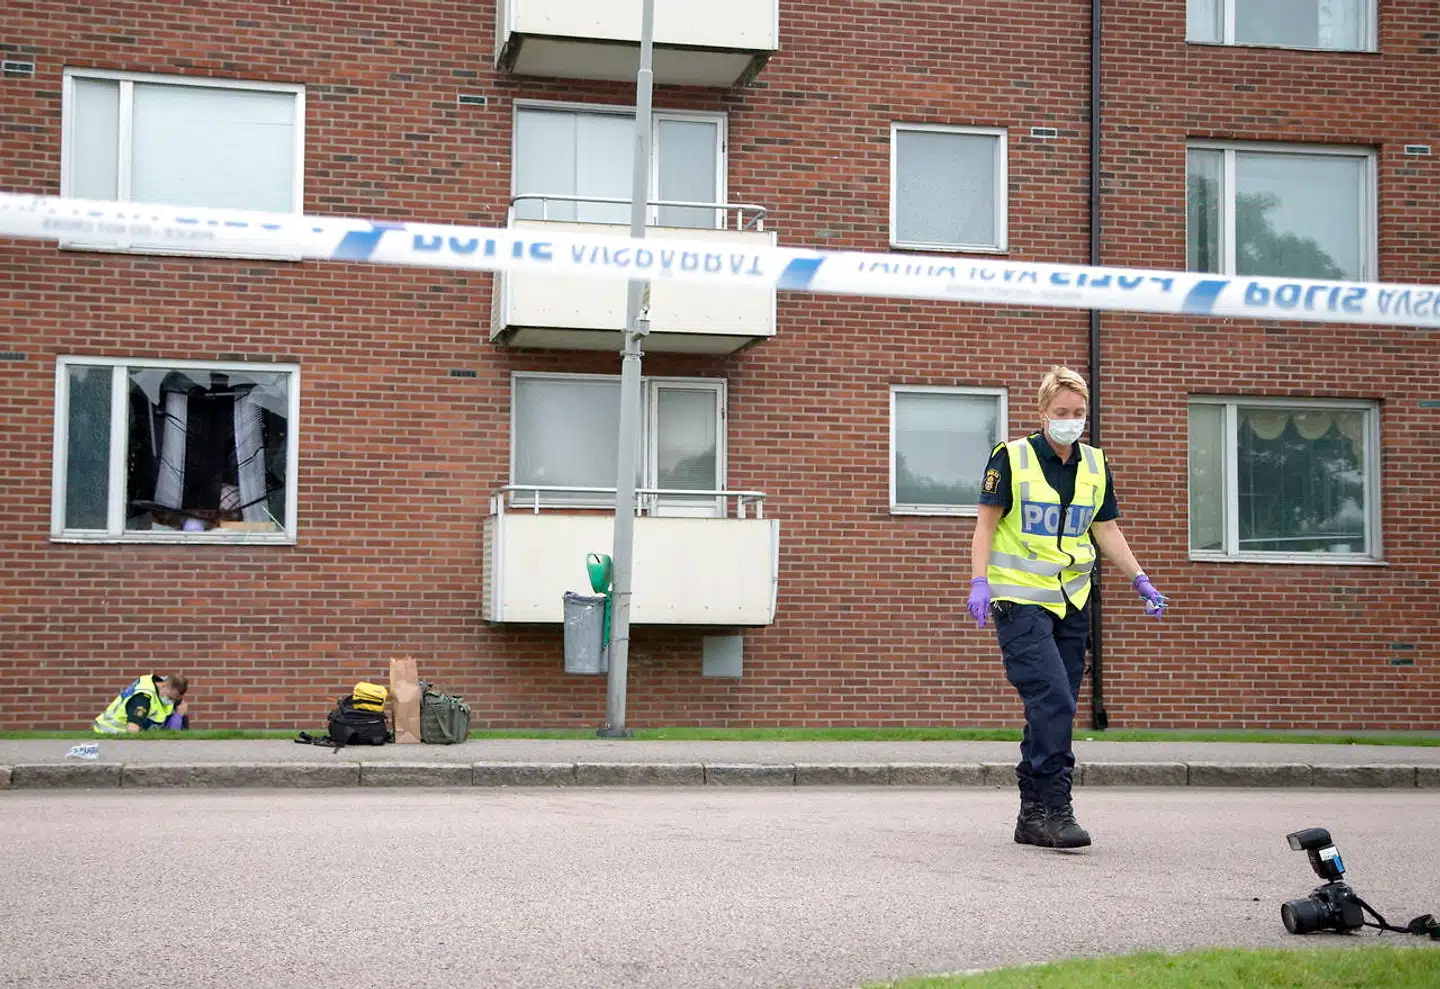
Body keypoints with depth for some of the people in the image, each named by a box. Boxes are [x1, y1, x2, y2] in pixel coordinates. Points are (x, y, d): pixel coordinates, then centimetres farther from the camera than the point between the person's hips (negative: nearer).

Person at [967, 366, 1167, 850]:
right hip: (1019, 599, -6)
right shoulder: (1011, 458, -5)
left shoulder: (1096, 466, 10)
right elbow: (987, 522, -4)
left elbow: (1107, 530, 16)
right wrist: (979, 582, -15)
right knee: (1052, 700, -19)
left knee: (1053, 711, 7)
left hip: (1071, 603, 6)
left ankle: (1033, 816, 15)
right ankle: (1054, 811, -15)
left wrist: (1141, 581, 7)